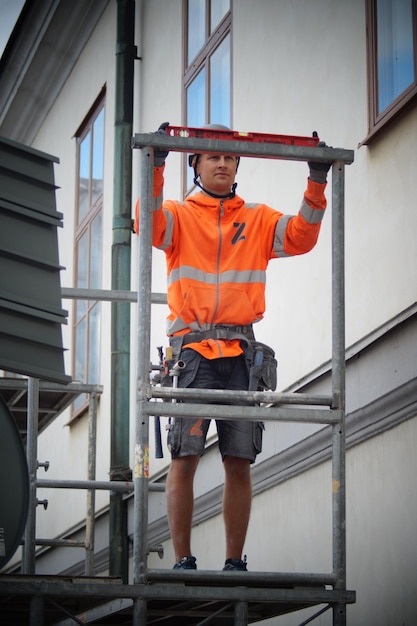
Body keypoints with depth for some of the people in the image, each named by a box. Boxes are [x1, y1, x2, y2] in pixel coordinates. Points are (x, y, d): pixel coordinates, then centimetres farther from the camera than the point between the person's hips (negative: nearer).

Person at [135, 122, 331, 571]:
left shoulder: (259, 220, 19)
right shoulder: (180, 216, 11)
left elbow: (300, 238, 5)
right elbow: (150, 225, -9)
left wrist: (316, 185, -6)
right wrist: (156, 168, -21)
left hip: (240, 351, 2)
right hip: (192, 347, -2)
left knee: (239, 462, 0)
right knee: (185, 456, -8)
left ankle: (235, 563, 5)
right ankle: (183, 562, -4)